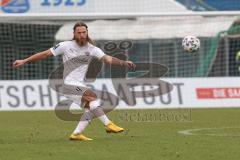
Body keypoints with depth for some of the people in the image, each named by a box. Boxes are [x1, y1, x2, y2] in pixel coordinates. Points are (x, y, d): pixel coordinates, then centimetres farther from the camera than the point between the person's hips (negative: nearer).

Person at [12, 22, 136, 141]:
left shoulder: (92, 49, 0)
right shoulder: (66, 46, -7)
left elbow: (107, 59, -14)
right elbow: (45, 54, 0)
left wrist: (124, 63, -31)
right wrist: (24, 61, 0)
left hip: (80, 84, 6)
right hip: (69, 83, -6)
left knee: (90, 107, -9)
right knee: (93, 97, -24)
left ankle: (76, 134, -4)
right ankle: (108, 125, -28)